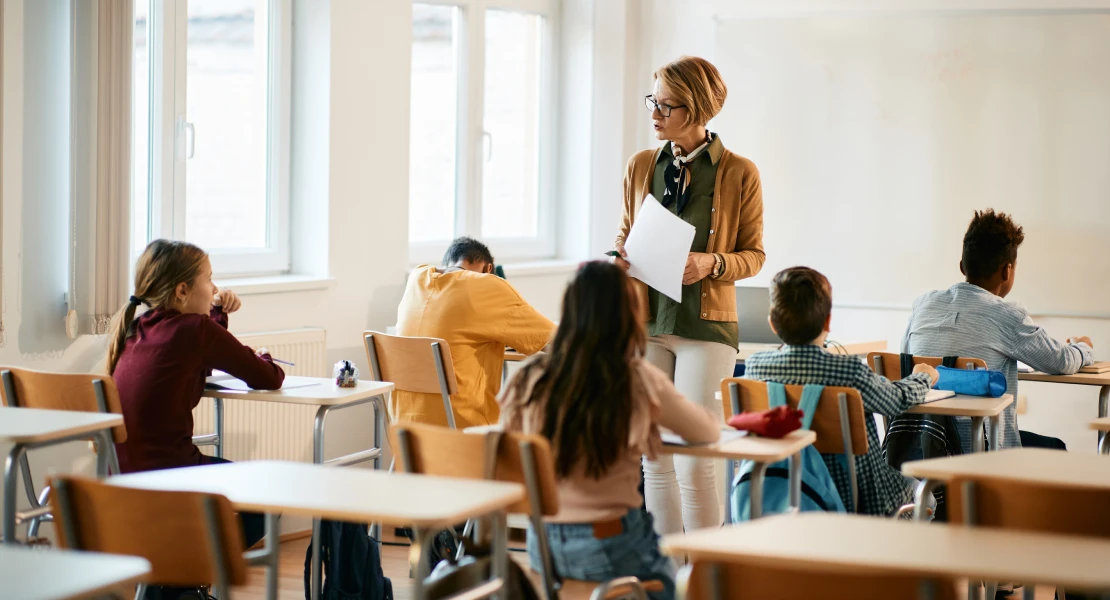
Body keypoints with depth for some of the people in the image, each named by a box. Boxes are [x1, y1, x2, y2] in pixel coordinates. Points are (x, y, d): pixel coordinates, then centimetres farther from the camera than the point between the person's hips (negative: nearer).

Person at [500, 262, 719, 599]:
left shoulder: (529, 380, -7)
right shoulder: (639, 381, -13)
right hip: (609, 546, -4)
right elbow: (709, 433, 3)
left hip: (542, 544, 4)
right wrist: (653, 418, 23)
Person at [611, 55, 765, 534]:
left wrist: (711, 265, -16)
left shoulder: (739, 174, -3)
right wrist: (619, 256, -4)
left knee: (694, 460, -7)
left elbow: (753, 254, 3)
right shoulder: (641, 166, 8)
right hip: (646, 321, 4)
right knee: (654, 457, 6)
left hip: (706, 327, -4)